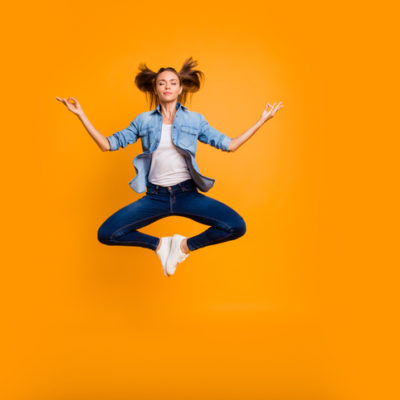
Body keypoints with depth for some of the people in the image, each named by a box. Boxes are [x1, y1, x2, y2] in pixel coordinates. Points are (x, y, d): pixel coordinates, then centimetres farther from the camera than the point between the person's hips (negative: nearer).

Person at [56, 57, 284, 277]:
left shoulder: (195, 120, 8)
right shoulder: (143, 121, 9)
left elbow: (229, 145, 11)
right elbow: (107, 144, 10)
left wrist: (261, 122, 9)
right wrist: (81, 115, 4)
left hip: (187, 194, 0)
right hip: (155, 196, 1)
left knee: (236, 227, -22)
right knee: (106, 234, -15)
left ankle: (186, 245, 6)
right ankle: (159, 245, 10)